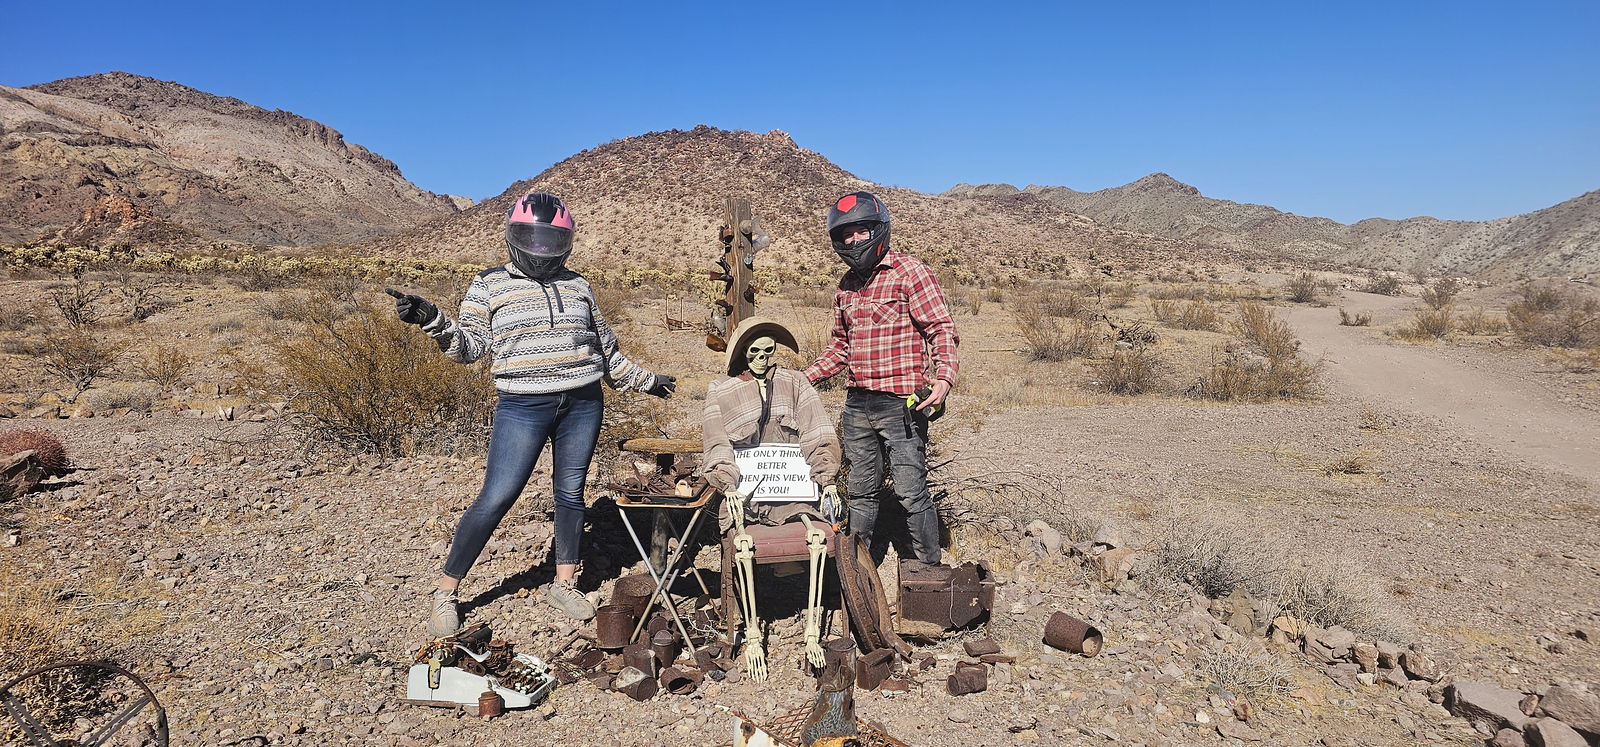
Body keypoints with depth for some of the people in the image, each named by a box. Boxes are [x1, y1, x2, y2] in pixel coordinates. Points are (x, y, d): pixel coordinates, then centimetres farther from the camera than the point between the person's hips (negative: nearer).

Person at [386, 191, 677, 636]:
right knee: (495, 500, -4)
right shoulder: (491, 286, 4)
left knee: (570, 494, 9)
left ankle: (563, 584, 24)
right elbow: (469, 347, -2)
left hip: (582, 404, 3)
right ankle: (445, 593, 11)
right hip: (523, 408, -3)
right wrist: (431, 321, -18)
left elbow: (605, 348, 20)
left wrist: (643, 381, 24)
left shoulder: (578, 287, 11)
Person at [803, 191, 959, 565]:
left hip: (901, 404, -7)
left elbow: (942, 329, -10)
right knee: (860, 491, 14)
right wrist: (805, 379, 18)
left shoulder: (909, 271, -6)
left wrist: (944, 378, -25)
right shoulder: (846, 286, 16)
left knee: (911, 491, -5)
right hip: (857, 404, 7)